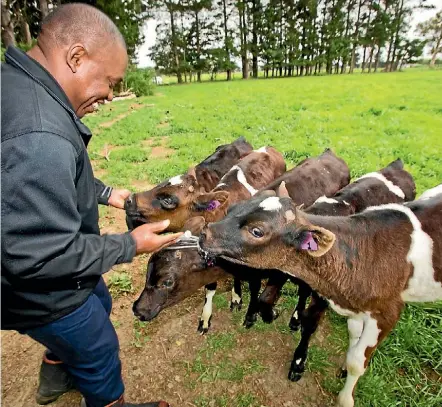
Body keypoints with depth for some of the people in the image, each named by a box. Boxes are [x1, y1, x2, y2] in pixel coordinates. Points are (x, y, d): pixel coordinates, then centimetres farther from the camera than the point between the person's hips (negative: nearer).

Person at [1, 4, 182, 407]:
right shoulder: (38, 135, -37)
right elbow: (42, 257, -33)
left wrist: (105, 193, 7)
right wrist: (131, 245, -22)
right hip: (42, 291, -9)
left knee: (99, 304, 33)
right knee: (98, 356, 16)